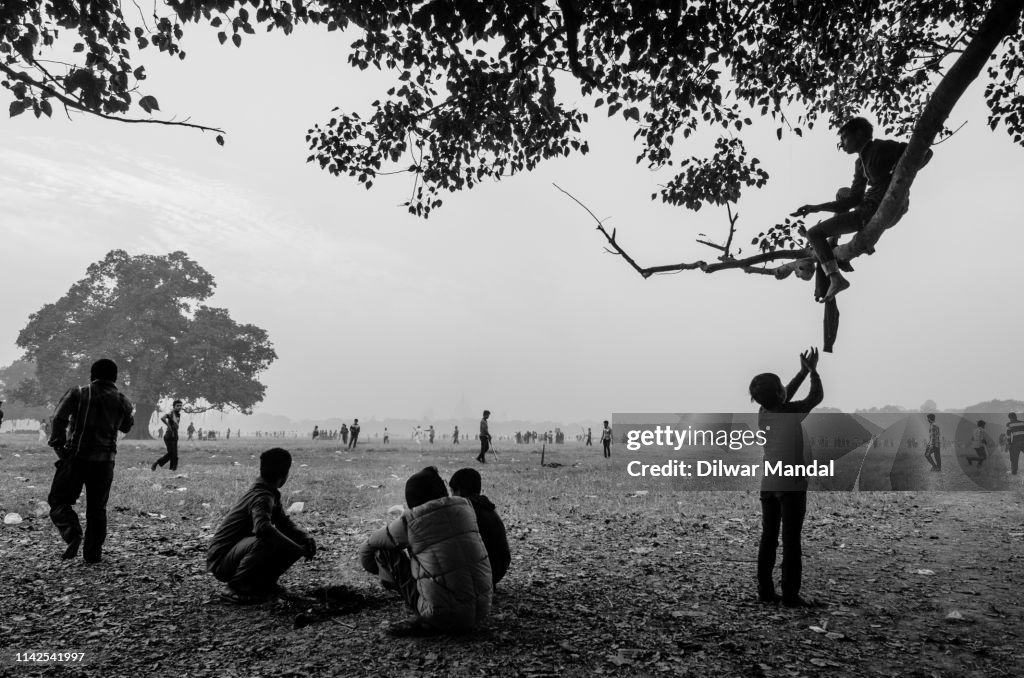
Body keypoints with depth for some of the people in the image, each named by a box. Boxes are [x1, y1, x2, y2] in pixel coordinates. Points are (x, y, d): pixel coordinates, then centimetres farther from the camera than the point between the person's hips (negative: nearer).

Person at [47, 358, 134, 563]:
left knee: (59, 500, 8)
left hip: (75, 456, -3)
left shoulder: (78, 393, -1)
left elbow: (59, 417, -14)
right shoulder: (122, 401, 7)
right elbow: (126, 427, 21)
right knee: (97, 507, 12)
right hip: (104, 461, 3)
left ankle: (72, 533, -16)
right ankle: (93, 553, 13)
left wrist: (57, 443, -8)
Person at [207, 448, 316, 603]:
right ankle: (236, 588, -18)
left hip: (239, 552, 9)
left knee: (292, 544, 2)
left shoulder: (271, 494, 5)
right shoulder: (262, 497, -24)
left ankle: (261, 583, 10)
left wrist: (305, 538, -5)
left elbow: (283, 522, 15)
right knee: (265, 542, -36)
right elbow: (262, 528, -43)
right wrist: (298, 549, -35)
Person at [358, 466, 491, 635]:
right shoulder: (464, 506, 8)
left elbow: (367, 548, 13)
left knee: (384, 551, 7)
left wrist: (384, 573, 34)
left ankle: (425, 621, 1)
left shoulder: (409, 521, -3)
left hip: (446, 618, -5)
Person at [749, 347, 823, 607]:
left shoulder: (763, 415, 2)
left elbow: (784, 400, 22)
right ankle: (790, 595, 4)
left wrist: (802, 371, 25)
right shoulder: (792, 413, -14)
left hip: (767, 486, 6)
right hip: (791, 486, -6)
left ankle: (765, 591, 14)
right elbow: (817, 396, 4)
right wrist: (812, 370, 18)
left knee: (768, 539, 10)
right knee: (791, 542, 0)